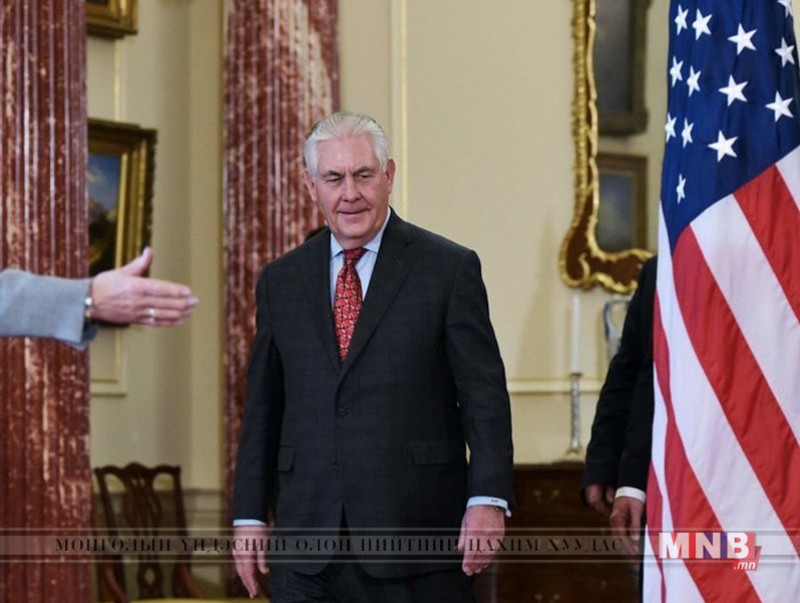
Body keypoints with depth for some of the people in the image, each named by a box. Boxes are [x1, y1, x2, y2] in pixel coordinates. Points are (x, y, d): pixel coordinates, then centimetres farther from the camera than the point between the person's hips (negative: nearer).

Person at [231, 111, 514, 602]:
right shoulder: (280, 281, 13)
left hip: (416, 543, -3)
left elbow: (484, 394, -3)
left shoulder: (450, 268, 2)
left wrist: (488, 499, -14)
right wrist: (250, 515, 9)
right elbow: (262, 409, 15)